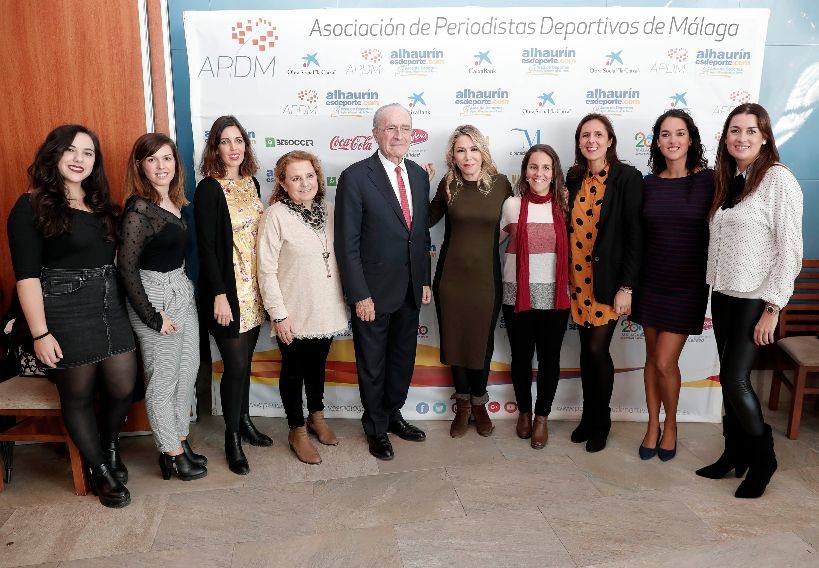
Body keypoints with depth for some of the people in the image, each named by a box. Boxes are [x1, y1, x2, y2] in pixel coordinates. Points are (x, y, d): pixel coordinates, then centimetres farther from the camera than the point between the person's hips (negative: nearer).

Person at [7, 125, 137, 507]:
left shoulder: (102, 205, 11)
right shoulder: (31, 207, -7)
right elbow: (27, 276, -11)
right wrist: (40, 334, -15)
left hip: (111, 309, 6)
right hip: (65, 314, -5)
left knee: (123, 388, 8)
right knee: (78, 396, 9)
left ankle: (110, 447, 38)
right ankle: (100, 471, 28)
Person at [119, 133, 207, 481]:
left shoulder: (175, 203, 6)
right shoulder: (139, 210, -18)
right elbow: (126, 267, -19)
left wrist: (184, 289, 8)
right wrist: (152, 317, -17)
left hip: (182, 291, 8)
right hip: (155, 297, -8)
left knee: (188, 370, 16)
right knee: (163, 378, 5)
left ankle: (180, 441, 32)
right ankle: (172, 454, 20)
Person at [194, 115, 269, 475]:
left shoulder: (251, 183, 9)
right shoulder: (208, 189, -11)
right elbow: (206, 246, -13)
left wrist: (265, 285, 10)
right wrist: (219, 295, -17)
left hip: (253, 287, 6)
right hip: (227, 289, -6)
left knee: (245, 360, 15)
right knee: (235, 365, 0)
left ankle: (244, 421, 32)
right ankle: (232, 437, 17)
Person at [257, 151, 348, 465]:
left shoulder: (328, 209, 1)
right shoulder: (276, 215, -15)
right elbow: (267, 269, -14)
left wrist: (345, 297, 9)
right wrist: (279, 314, -15)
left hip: (326, 308, 5)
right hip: (295, 314, -5)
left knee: (318, 364, 21)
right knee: (294, 370, 12)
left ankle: (316, 415, 42)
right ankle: (297, 431, 28)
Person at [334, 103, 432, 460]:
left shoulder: (419, 175, 6)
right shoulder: (355, 177, -14)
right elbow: (347, 243, -14)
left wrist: (425, 280, 10)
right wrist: (359, 295, -16)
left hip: (411, 290, 6)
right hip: (374, 291, -5)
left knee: (403, 359, 19)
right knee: (372, 364, 12)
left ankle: (393, 414, 41)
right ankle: (376, 427, 32)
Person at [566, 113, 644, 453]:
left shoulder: (627, 178, -7)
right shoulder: (574, 178, 8)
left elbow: (634, 235, -10)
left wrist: (626, 287, -14)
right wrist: (565, 277, 8)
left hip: (607, 280, -4)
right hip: (578, 278, 5)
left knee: (597, 348, -4)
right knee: (586, 348, 11)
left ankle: (601, 421, 17)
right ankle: (588, 416, 27)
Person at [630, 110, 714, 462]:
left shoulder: (708, 181, -6)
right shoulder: (649, 184, 3)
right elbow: (638, 236, 8)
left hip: (688, 285, -3)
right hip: (651, 282, 3)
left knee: (665, 362, -4)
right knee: (652, 356, 12)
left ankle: (670, 424, 23)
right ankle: (653, 424, 29)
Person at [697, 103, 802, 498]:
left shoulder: (778, 179, -11)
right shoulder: (727, 181, 10)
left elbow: (790, 250, -14)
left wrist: (773, 308, -16)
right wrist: (710, 291, 10)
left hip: (755, 299, -7)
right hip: (722, 295, 7)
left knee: (736, 380, -6)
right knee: (729, 378, 12)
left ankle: (763, 458, 17)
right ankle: (735, 455, 26)